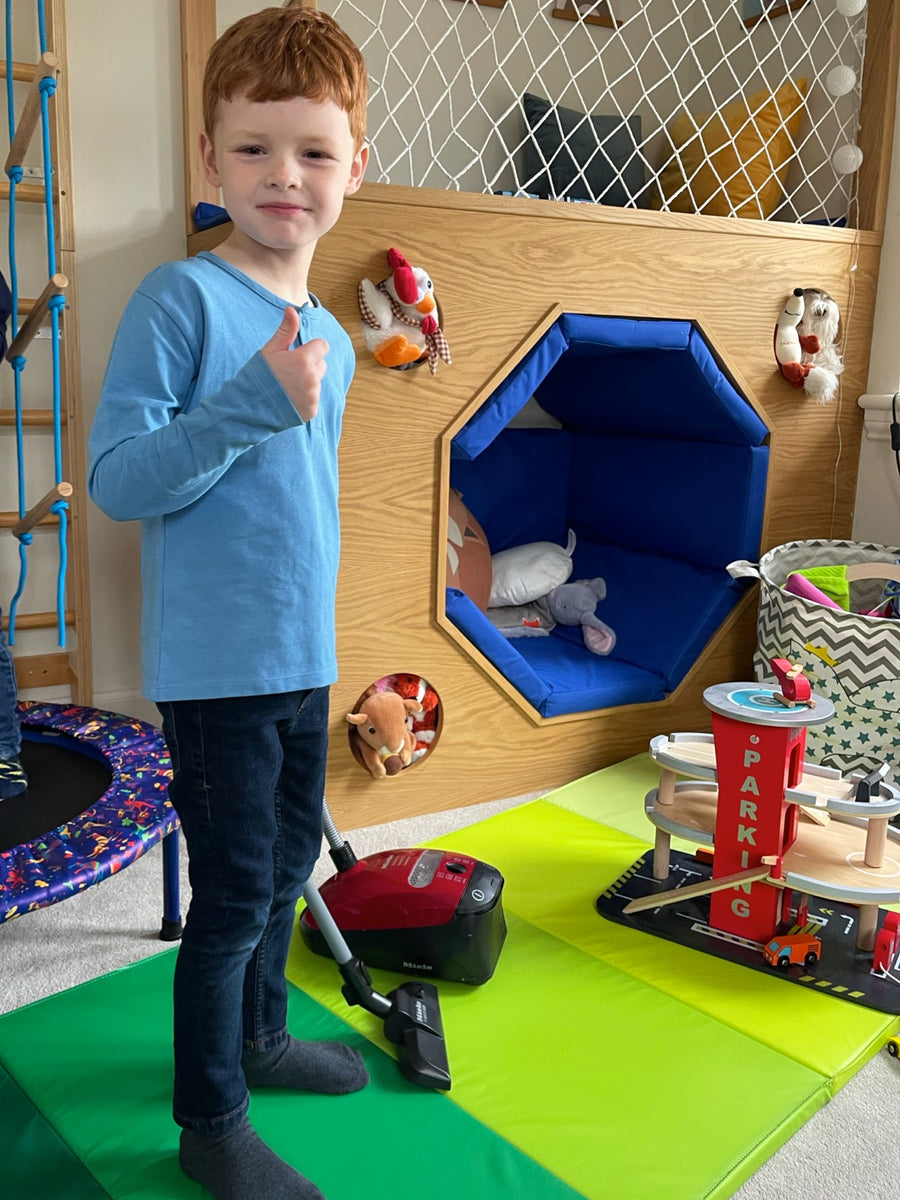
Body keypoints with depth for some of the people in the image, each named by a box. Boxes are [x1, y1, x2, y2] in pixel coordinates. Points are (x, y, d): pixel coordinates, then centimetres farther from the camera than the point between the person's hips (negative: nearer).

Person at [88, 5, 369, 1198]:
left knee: (290, 858, 21)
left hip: (304, 657, 7)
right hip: (217, 664, -7)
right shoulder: (180, 299, -12)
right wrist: (255, 405, -27)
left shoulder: (330, 339, 9)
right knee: (235, 892, 4)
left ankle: (259, 1034, 45)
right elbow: (119, 479, -17)